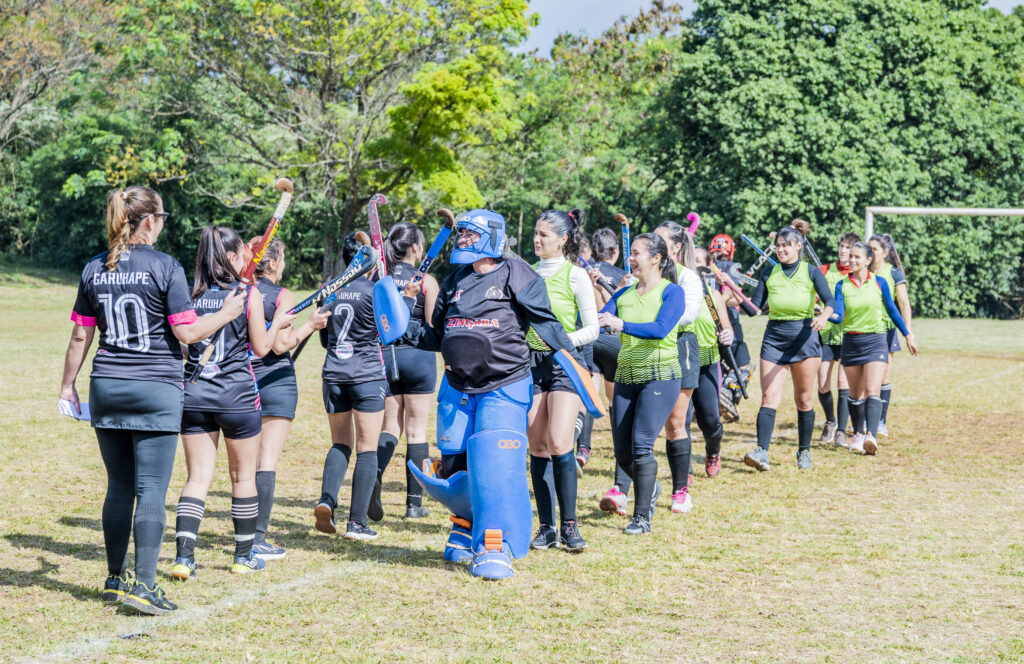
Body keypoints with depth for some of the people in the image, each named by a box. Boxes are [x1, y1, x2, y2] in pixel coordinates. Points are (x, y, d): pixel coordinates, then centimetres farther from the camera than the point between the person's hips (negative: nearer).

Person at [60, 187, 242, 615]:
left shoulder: (94, 270, 5)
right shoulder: (165, 267, -9)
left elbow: (80, 335, 9)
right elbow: (187, 332, -9)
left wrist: (68, 384, 20)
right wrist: (227, 313, 7)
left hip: (106, 387, 5)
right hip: (156, 388, -5)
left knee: (119, 488, 14)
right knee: (151, 491, -3)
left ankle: (116, 579, 21)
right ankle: (143, 585, -7)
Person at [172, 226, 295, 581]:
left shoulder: (190, 294, 1)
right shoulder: (248, 295, -7)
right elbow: (261, 347, -1)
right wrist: (278, 323, 16)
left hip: (193, 394, 3)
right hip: (237, 395, -3)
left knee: (197, 476, 4)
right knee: (243, 476, 12)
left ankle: (183, 556, -8)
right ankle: (244, 556, 21)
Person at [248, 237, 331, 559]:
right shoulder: (282, 296, -9)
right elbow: (281, 345, -15)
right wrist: (310, 325, -3)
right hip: (275, 380, -5)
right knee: (268, 461, -4)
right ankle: (258, 539, -7)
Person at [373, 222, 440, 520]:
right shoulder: (426, 281, -8)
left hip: (383, 355, 3)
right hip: (418, 356, -3)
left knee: (390, 427, 12)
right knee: (416, 430, 6)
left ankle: (374, 475, -17)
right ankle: (414, 501, 8)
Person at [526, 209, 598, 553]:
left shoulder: (575, 275, -3)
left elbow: (592, 329, -5)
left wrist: (563, 340, -20)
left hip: (564, 362, -5)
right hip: (531, 361, 5)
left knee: (559, 444, -15)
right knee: (537, 447, 3)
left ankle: (569, 525, -4)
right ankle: (546, 527, 9)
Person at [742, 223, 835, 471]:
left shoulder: (811, 272, 4)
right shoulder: (769, 274, 13)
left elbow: (829, 300, -8)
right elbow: (755, 307, 12)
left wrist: (824, 315, -29)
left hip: (804, 336, -2)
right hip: (774, 336, 2)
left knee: (804, 399, 4)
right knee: (769, 396, -10)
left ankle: (804, 451, 16)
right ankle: (762, 452, -19)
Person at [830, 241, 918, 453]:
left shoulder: (879, 283, -1)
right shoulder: (842, 285, 0)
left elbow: (892, 310, 12)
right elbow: (839, 316, -11)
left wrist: (908, 334, 17)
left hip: (875, 342, -2)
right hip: (851, 342, 2)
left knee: (872, 391, -16)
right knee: (856, 394, 11)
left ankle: (871, 435, -29)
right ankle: (858, 434, 28)